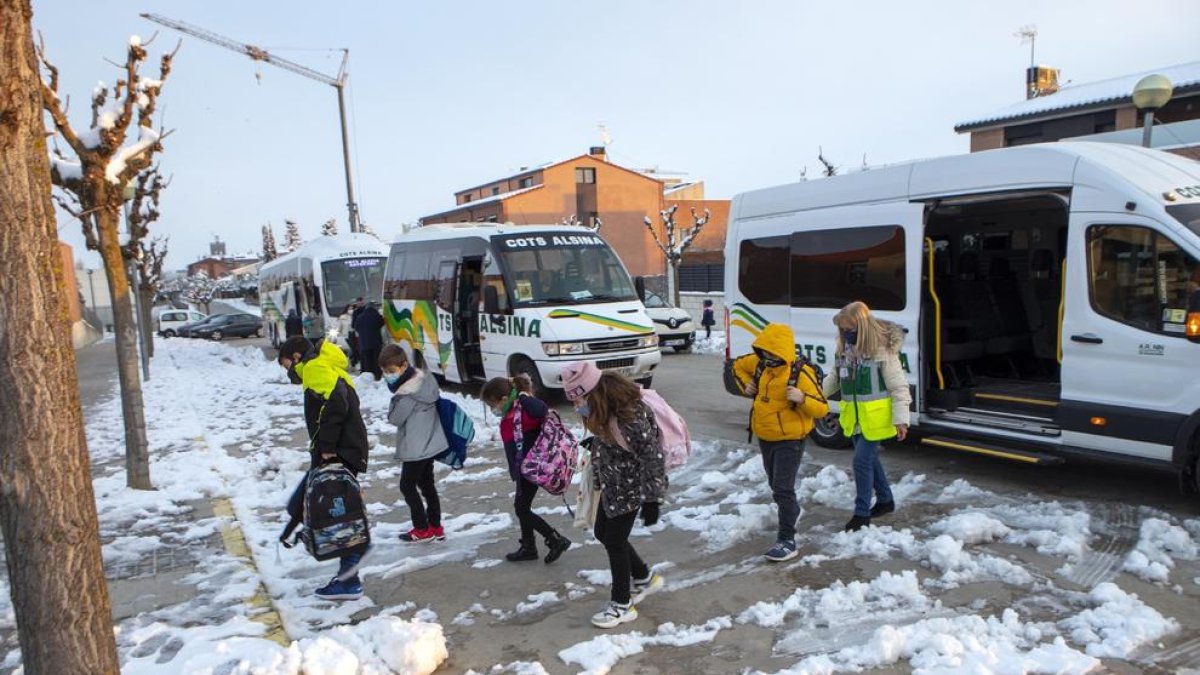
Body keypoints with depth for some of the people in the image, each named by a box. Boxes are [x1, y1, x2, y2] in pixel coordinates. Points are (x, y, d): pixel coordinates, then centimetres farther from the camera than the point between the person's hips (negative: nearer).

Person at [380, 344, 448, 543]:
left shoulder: (407, 393, -26)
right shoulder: (424, 377, 1)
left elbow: (395, 418, -16)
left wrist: (395, 395, -6)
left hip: (416, 448, -9)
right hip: (431, 443, 9)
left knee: (407, 486, 6)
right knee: (427, 484, 17)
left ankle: (422, 529, 15)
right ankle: (435, 527, 24)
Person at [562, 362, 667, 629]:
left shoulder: (631, 415, -31)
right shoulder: (605, 408, -4)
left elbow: (653, 456, -26)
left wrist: (652, 499, -24)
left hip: (631, 487, -9)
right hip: (612, 484, 9)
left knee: (614, 541, 0)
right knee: (603, 532, 16)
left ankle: (622, 605, 19)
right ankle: (644, 577, 36)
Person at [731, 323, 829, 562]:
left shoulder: (800, 374, -22)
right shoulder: (759, 364, -3)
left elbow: (822, 409, -18)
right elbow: (739, 366, 20)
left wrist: (802, 399, -37)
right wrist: (746, 384, 2)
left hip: (790, 440, -8)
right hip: (765, 437, 8)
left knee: (783, 490, -11)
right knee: (775, 485, 24)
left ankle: (787, 541, -5)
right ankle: (791, 512, 50)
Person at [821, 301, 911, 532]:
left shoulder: (882, 350, -17)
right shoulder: (845, 349, 3)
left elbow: (899, 387, -14)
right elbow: (835, 378, 14)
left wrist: (900, 419, -18)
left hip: (875, 418, -7)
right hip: (854, 418, 7)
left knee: (862, 460, -8)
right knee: (870, 459, 19)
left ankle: (862, 513, 4)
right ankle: (885, 500, 38)